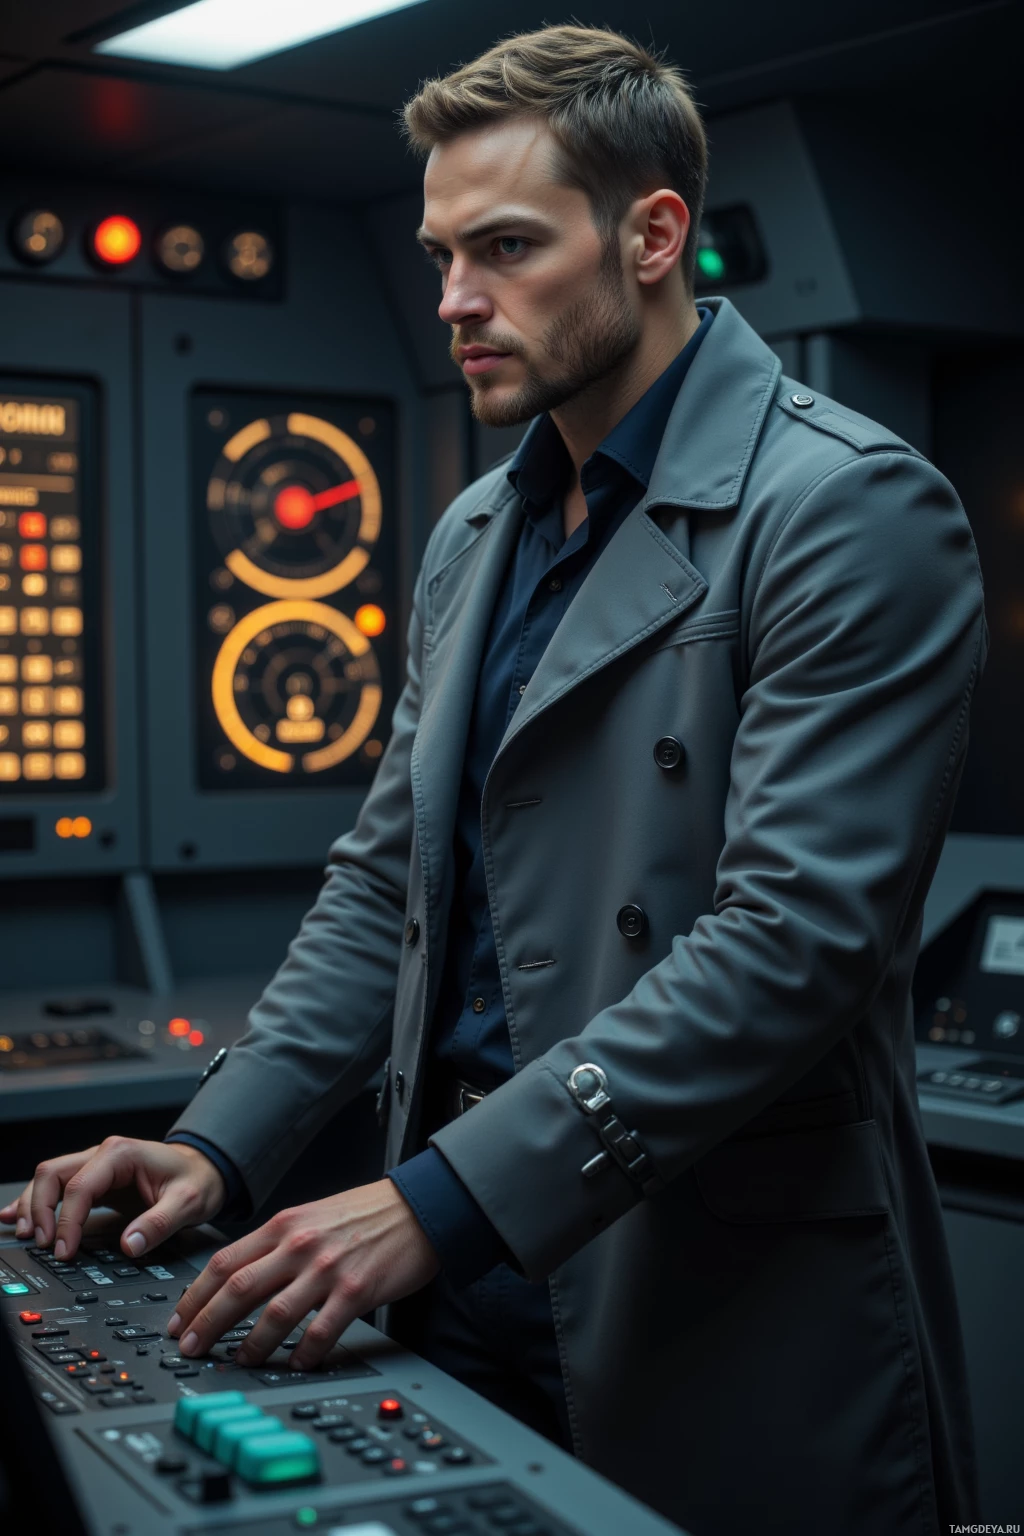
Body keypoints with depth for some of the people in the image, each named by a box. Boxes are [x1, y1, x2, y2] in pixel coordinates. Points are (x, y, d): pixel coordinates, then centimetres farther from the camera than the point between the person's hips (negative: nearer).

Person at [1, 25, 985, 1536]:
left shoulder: (851, 508, -13)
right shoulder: (474, 534, 13)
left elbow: (795, 933, -21)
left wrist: (447, 1198, -24)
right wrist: (220, 1144, 2)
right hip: (471, 1296, 7)